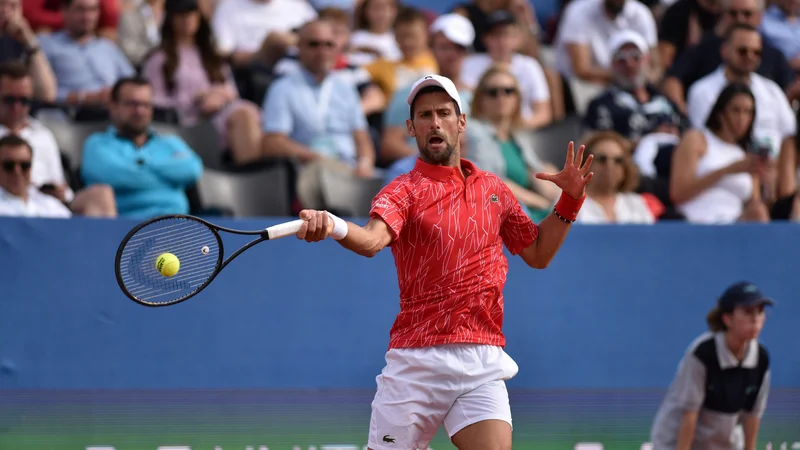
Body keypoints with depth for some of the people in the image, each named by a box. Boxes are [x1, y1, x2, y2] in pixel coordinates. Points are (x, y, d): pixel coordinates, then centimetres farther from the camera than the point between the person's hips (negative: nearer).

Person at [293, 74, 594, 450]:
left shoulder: (492, 189, 15)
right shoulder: (404, 191, -1)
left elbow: (538, 254, 26)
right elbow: (372, 239, -23)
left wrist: (569, 200, 13)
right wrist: (332, 226, -46)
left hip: (484, 365, 3)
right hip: (418, 362, -3)